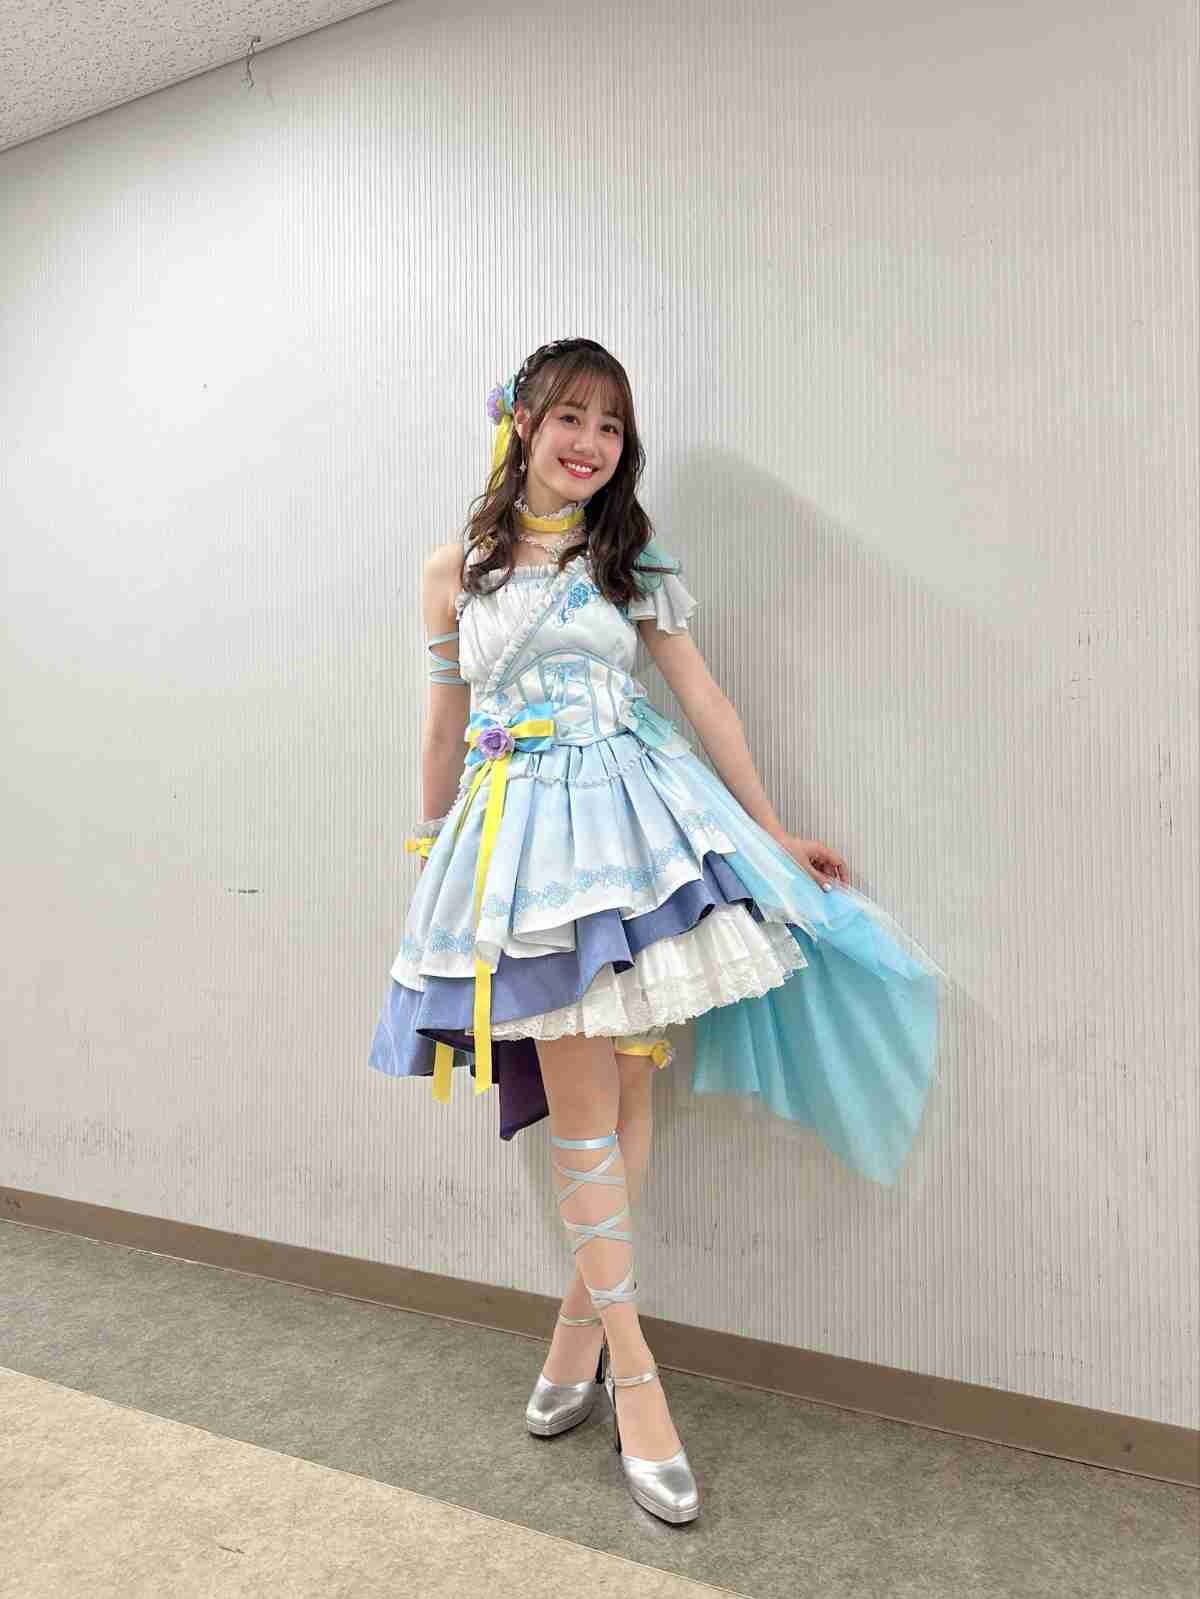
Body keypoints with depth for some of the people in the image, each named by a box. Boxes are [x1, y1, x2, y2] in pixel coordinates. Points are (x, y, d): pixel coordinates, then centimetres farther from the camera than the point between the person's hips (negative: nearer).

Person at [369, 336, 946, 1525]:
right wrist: (430, 849, 20)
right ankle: (631, 1374, 8)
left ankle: (579, 1322, 21)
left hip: (631, 818, 1)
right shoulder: (455, 570, 9)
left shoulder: (633, 563, 10)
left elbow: (703, 700, 9)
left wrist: (772, 832, 8)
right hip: (520, 832, -1)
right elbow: (446, 722, 15)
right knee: (581, 1108, -1)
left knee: (628, 1090, 1)